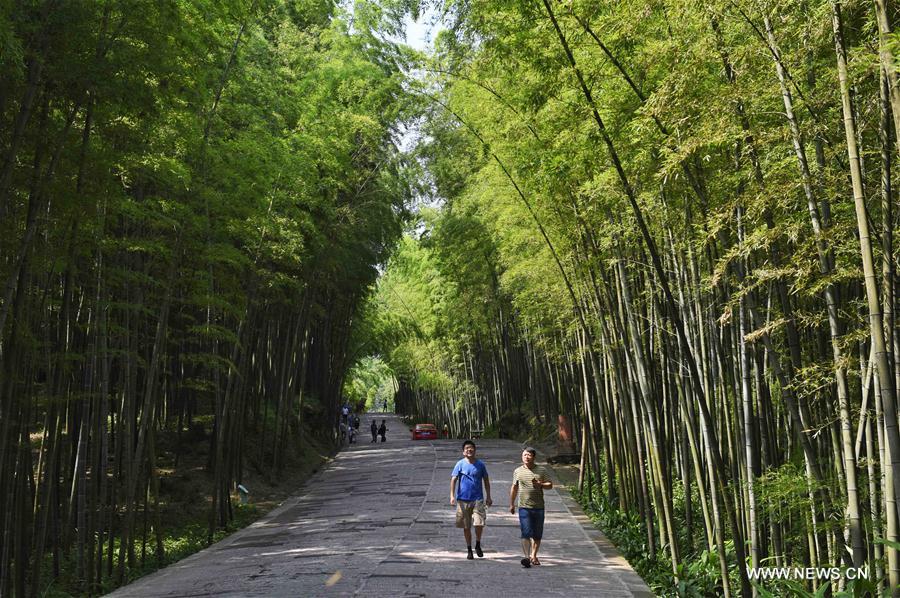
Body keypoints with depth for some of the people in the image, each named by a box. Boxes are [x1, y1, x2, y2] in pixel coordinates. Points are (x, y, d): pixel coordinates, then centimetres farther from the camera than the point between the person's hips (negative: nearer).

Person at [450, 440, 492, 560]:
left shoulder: (480, 464, 5)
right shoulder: (460, 464, -1)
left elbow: (486, 481, 14)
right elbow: (453, 479, -5)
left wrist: (488, 497, 13)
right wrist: (452, 495, -16)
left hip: (478, 499, 0)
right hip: (463, 499, 0)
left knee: (479, 524, -11)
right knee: (466, 526, 6)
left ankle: (478, 545, 14)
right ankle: (469, 550, 21)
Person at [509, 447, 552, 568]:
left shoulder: (541, 470, 6)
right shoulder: (518, 471, 8)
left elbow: (550, 485, 7)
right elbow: (514, 488, 17)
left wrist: (540, 484, -13)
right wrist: (511, 504, 16)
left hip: (539, 507, 1)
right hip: (524, 507, -1)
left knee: (537, 534, 8)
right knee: (526, 533, -12)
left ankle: (533, 556, 21)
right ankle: (527, 557, -17)